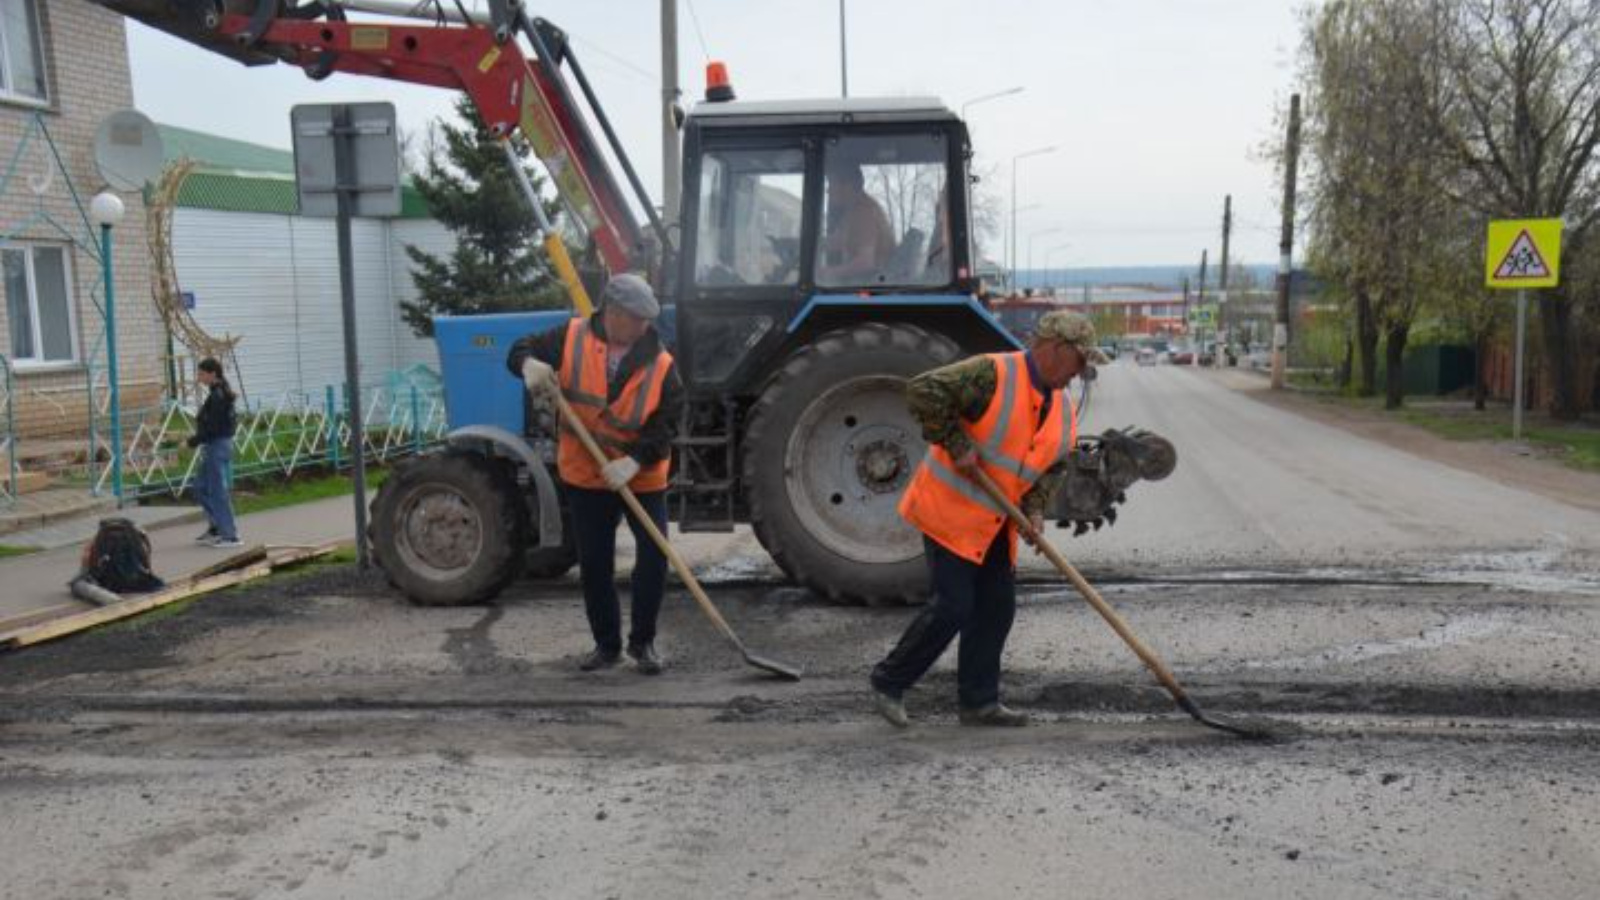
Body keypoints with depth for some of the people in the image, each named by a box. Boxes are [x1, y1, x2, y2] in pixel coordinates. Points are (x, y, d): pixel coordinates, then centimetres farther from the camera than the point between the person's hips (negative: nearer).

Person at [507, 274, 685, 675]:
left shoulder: (661, 364, -12)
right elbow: (520, 350, 1)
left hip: (642, 478, -1)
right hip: (585, 477, 1)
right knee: (594, 564, 8)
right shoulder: (572, 338, -8)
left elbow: (665, 426, -15)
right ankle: (606, 644, 24)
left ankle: (643, 641, 15)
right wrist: (530, 364, -23)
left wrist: (633, 462, -29)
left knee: (654, 556, -5)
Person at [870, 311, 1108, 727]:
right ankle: (888, 683, 10)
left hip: (995, 522, 9)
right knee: (953, 607, -8)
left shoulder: (1063, 408, 7)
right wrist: (957, 445, -25)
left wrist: (1035, 508, -2)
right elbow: (923, 391, -26)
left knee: (997, 607, 8)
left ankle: (978, 701, 20)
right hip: (949, 510, -8)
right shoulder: (993, 374, -20)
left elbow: (1053, 465, 15)